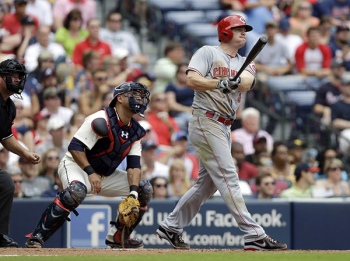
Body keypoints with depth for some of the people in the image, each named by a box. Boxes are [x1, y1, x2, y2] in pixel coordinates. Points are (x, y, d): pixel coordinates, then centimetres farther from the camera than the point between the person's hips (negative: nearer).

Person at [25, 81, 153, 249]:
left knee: (145, 190, 1)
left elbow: (134, 165, -3)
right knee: (77, 190, -41)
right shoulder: (102, 120, -23)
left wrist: (133, 193, -19)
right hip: (76, 166, -8)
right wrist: (91, 173, -33)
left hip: (106, 175, 8)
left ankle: (117, 237, 10)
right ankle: (37, 237, -34)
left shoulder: (136, 132, 2)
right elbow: (75, 147, -26)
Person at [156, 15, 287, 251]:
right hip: (206, 122, -9)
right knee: (228, 178, -13)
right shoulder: (208, 53, -1)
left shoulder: (244, 64, 17)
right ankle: (254, 235, -20)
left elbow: (247, 82, -5)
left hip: (224, 128, 9)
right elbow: (191, 79, -15)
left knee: (208, 183, 12)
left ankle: (170, 227, 24)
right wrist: (219, 84, -30)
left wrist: (237, 82, -29)